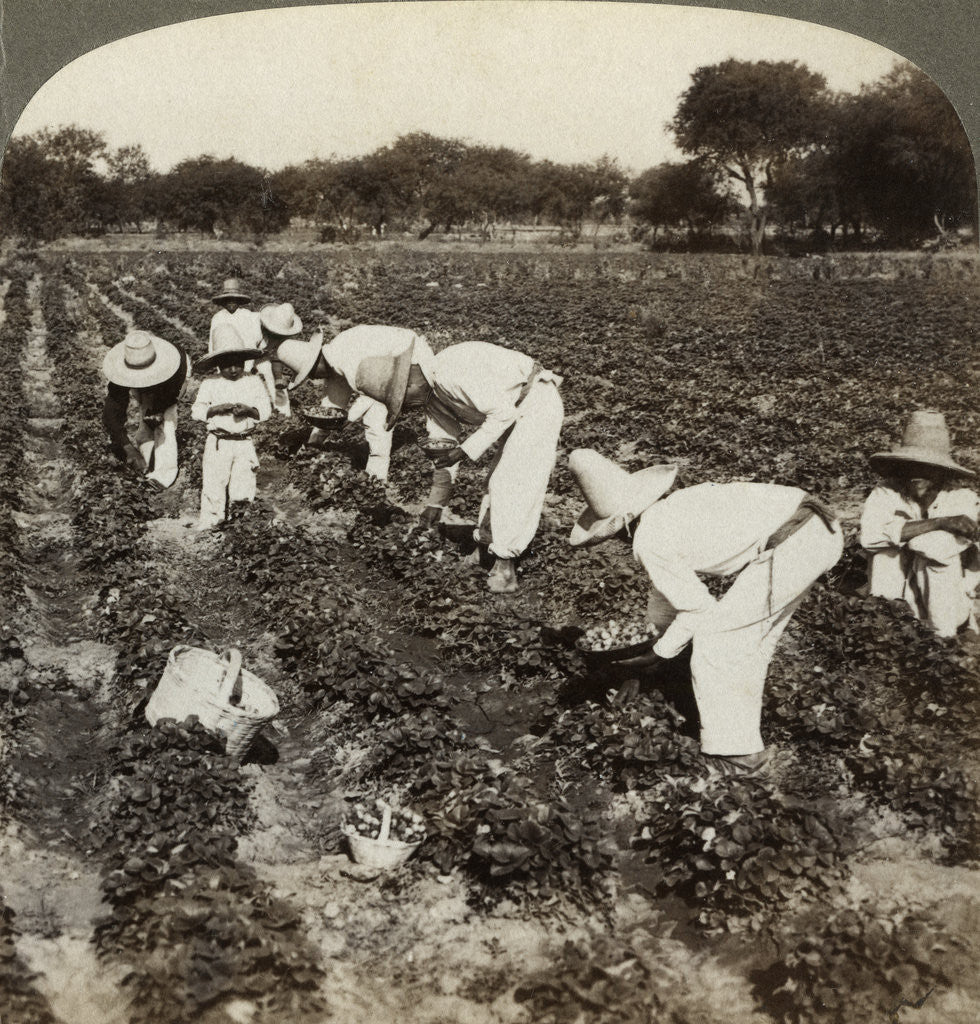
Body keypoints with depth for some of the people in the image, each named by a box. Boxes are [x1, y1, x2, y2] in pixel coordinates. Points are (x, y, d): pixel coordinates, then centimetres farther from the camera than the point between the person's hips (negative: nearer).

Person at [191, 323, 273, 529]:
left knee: (242, 491, -3)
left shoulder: (253, 382, 5)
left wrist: (248, 409, -17)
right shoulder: (210, 384, 1)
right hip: (218, 442, -1)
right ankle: (210, 518, 15)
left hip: (245, 442, 1)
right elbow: (196, 410, -4)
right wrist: (218, 408, -19)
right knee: (213, 483, -2)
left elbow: (266, 409, 2)